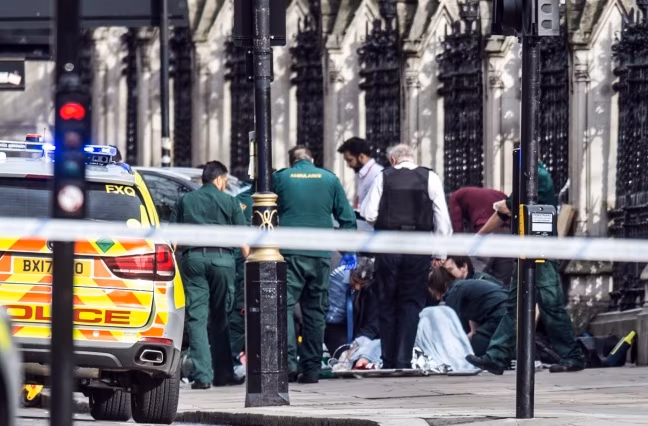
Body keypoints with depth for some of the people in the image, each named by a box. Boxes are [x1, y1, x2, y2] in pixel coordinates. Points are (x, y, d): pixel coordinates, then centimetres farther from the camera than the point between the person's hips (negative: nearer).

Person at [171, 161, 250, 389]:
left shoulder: (185, 201, 14)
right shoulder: (229, 202, 9)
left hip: (193, 258, 1)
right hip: (221, 258, -1)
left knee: (196, 317, -2)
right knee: (220, 317, 12)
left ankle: (203, 375, -12)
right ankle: (223, 373, 17)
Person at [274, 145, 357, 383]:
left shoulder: (280, 178, 5)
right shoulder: (329, 179, 9)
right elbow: (347, 218, 10)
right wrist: (348, 250, 19)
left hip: (290, 254, -2)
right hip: (321, 256, 2)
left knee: (284, 305, -5)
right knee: (315, 310, 10)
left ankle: (288, 361, -22)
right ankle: (311, 368, 9)